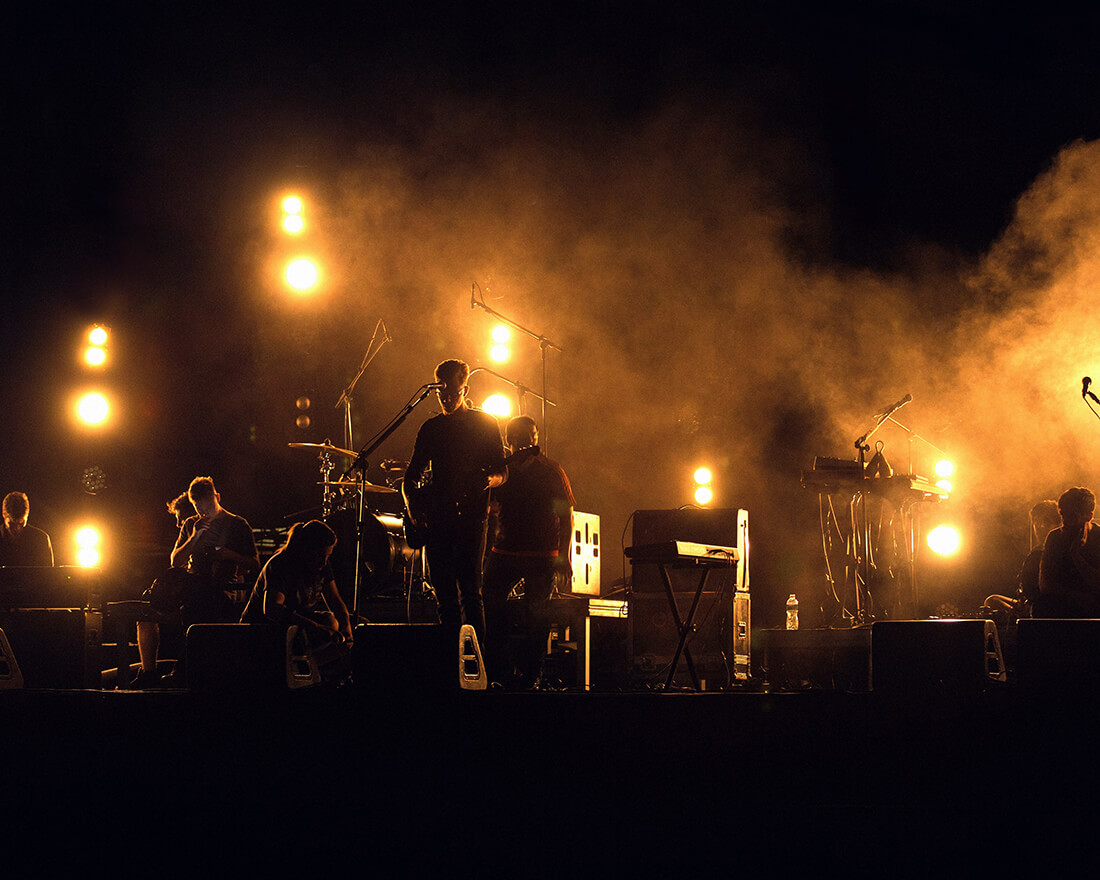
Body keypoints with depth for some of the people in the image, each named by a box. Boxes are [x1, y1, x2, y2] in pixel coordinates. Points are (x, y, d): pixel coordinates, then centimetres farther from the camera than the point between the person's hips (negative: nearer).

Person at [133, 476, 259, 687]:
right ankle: (148, 672, -9)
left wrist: (230, 555, -15)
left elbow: (255, 565, 2)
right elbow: (175, 562, 12)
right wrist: (194, 539, -3)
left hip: (225, 589, -5)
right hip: (192, 587, 6)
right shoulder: (191, 525, 18)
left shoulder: (238, 525, 4)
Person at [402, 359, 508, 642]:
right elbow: (411, 475, 17)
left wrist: (488, 479, -19)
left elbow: (502, 472, 4)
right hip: (437, 518, 4)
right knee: (444, 594, 3)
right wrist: (411, 503, -2)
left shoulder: (485, 424, 5)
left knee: (469, 592, -12)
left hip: (470, 516, -4)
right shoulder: (431, 428, 15)